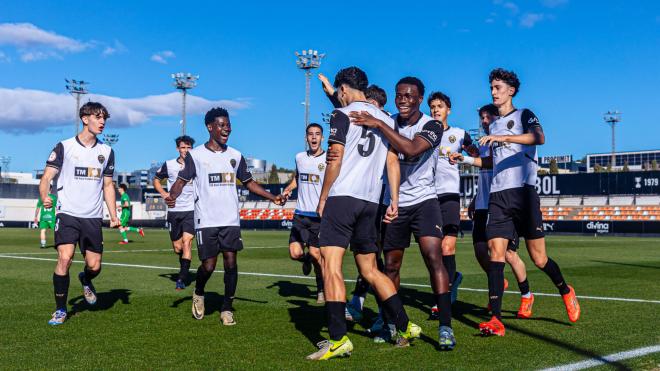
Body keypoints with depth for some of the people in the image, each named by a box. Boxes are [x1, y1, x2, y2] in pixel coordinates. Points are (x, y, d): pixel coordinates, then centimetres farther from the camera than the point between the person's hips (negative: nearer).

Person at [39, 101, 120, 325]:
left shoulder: (107, 151, 11)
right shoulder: (64, 147, -1)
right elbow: (47, 177, -4)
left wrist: (113, 215, 8)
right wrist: (44, 197, -25)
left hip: (93, 217, 3)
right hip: (67, 214, -3)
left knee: (94, 266, 0)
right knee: (65, 258, -19)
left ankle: (85, 280, 39)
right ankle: (60, 310, -2)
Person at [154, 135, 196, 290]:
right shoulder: (169, 164, 4)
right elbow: (156, 180, 18)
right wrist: (163, 193, 1)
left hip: (191, 210, -2)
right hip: (174, 211, 2)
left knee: (187, 242, -17)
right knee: (177, 247, 7)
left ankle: (182, 279, -16)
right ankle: (184, 270, 35)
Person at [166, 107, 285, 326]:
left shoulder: (235, 156, 12)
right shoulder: (195, 155, 1)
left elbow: (249, 183, 20)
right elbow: (181, 181, -2)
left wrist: (273, 198, 9)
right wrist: (172, 196, -24)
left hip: (231, 220, 3)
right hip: (206, 220, -3)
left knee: (230, 261, -4)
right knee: (208, 265, -3)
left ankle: (227, 308, 8)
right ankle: (199, 294, 28)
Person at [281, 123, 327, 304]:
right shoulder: (299, 157, 10)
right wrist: (288, 189, 11)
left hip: (319, 215, -4)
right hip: (300, 213, 4)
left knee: (315, 253, -5)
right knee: (295, 253, -5)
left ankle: (322, 290, 16)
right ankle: (307, 259, 32)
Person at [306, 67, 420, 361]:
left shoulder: (342, 114, -1)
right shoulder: (386, 119, 17)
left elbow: (335, 159, -8)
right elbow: (392, 161, 12)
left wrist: (322, 198, -2)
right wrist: (394, 200, 11)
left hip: (342, 196, -7)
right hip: (370, 201, 7)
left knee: (331, 264, -9)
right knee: (370, 270, 16)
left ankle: (338, 339, -16)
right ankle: (405, 327, 18)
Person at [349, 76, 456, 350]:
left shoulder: (432, 126, -10)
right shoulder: (387, 124, 4)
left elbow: (411, 149, -29)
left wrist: (378, 124, -30)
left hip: (423, 201, -4)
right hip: (394, 203, 4)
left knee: (434, 258, -18)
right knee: (391, 266, 8)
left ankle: (445, 327, -16)